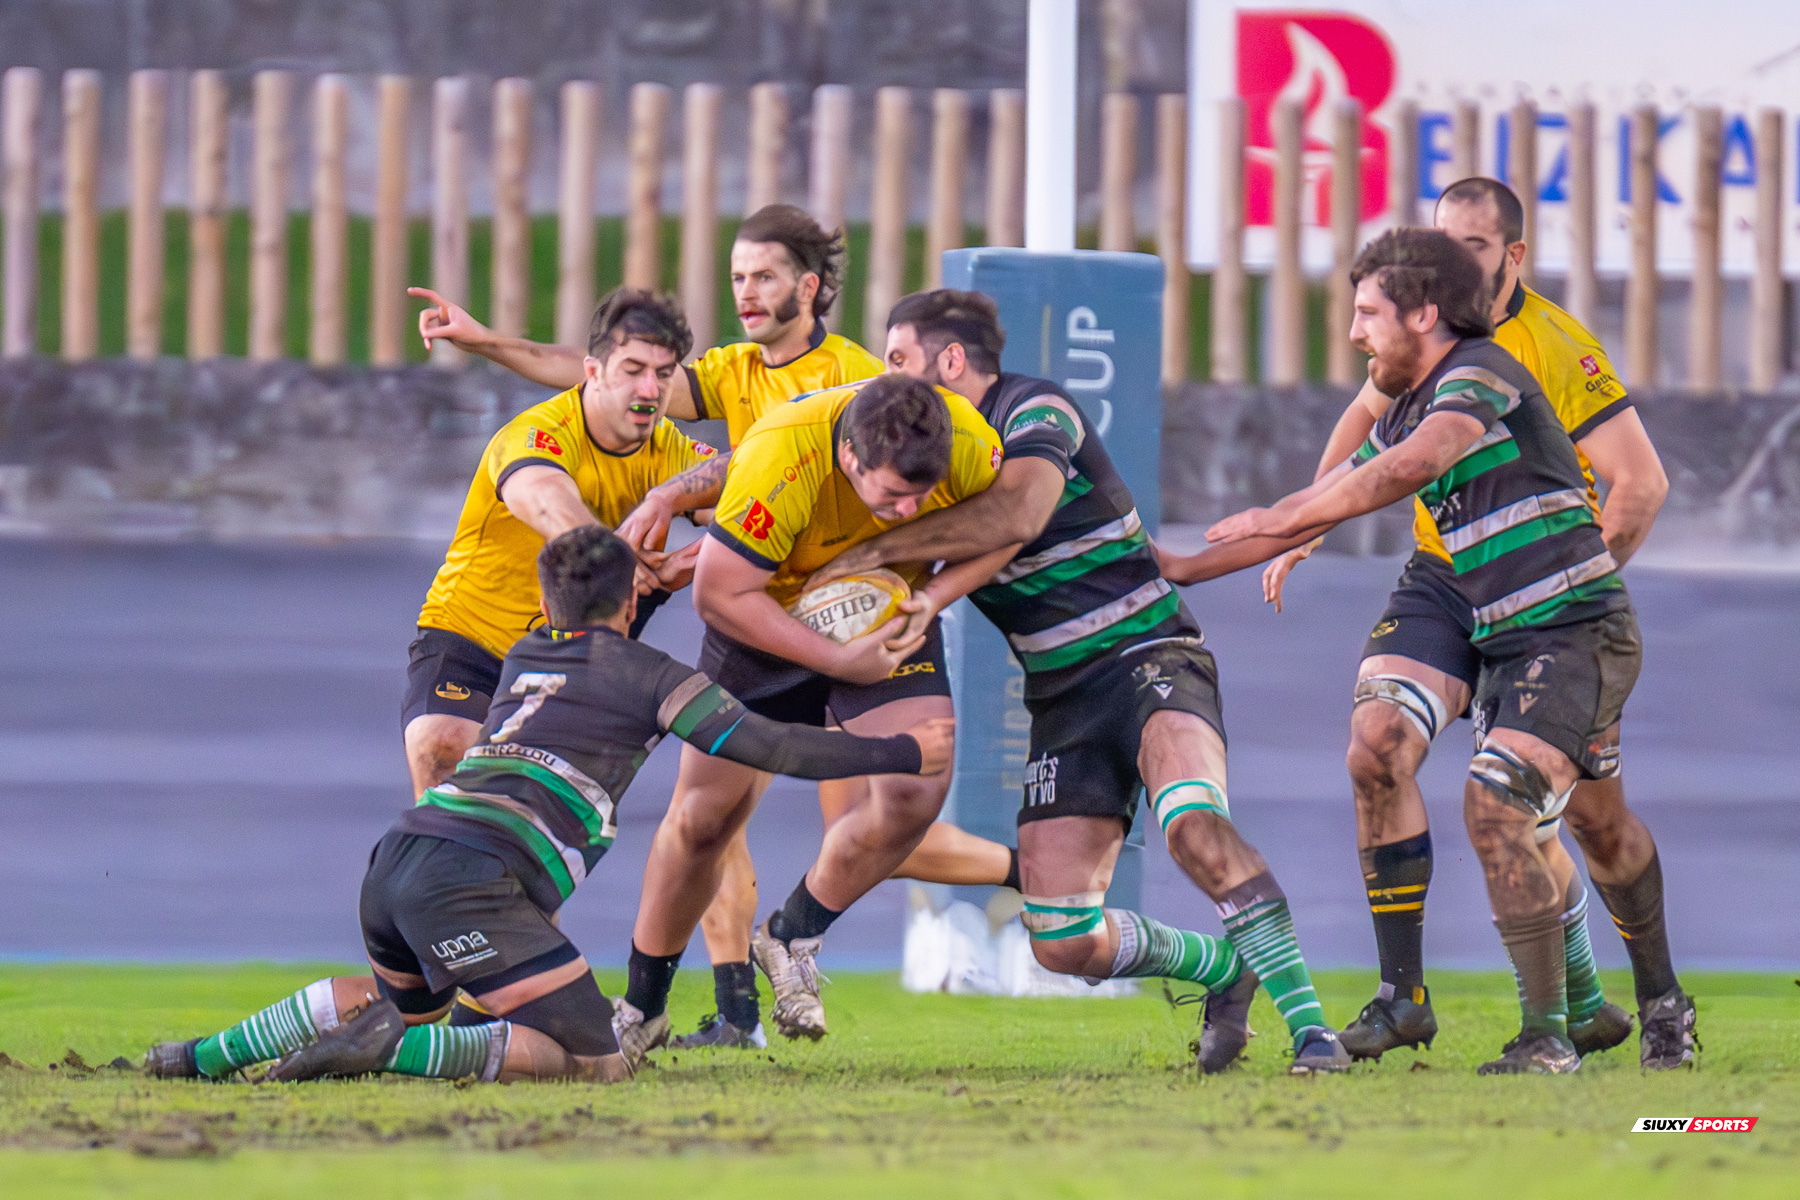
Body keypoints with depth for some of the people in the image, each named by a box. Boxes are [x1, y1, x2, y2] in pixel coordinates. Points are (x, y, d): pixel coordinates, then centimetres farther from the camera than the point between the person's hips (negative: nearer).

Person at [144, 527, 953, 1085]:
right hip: (476, 880, -8)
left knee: (402, 1001, 37)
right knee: (595, 1064, -11)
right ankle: (395, 1050, -25)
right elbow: (766, 748, 6)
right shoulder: (645, 674, 8)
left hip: (395, 861, 8)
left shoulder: (523, 658, 28)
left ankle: (213, 1053, 21)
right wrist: (905, 755, 15)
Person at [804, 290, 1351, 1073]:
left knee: (1193, 825, -36)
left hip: (1147, 655, -7)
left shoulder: (1036, 412, -9)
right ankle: (1221, 969, 21)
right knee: (1064, 945, -6)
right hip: (1062, 698, 7)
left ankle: (1308, 1022, -32)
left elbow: (1018, 511, -30)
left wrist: (877, 551, -24)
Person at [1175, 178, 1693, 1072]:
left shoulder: (1558, 352, -16)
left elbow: (1641, 480, -17)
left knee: (1594, 811, -3)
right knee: (1376, 748, -19)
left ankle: (1661, 1000, 21)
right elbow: (1368, 414, 22)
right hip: (1438, 586, 4)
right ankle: (1403, 993, -12)